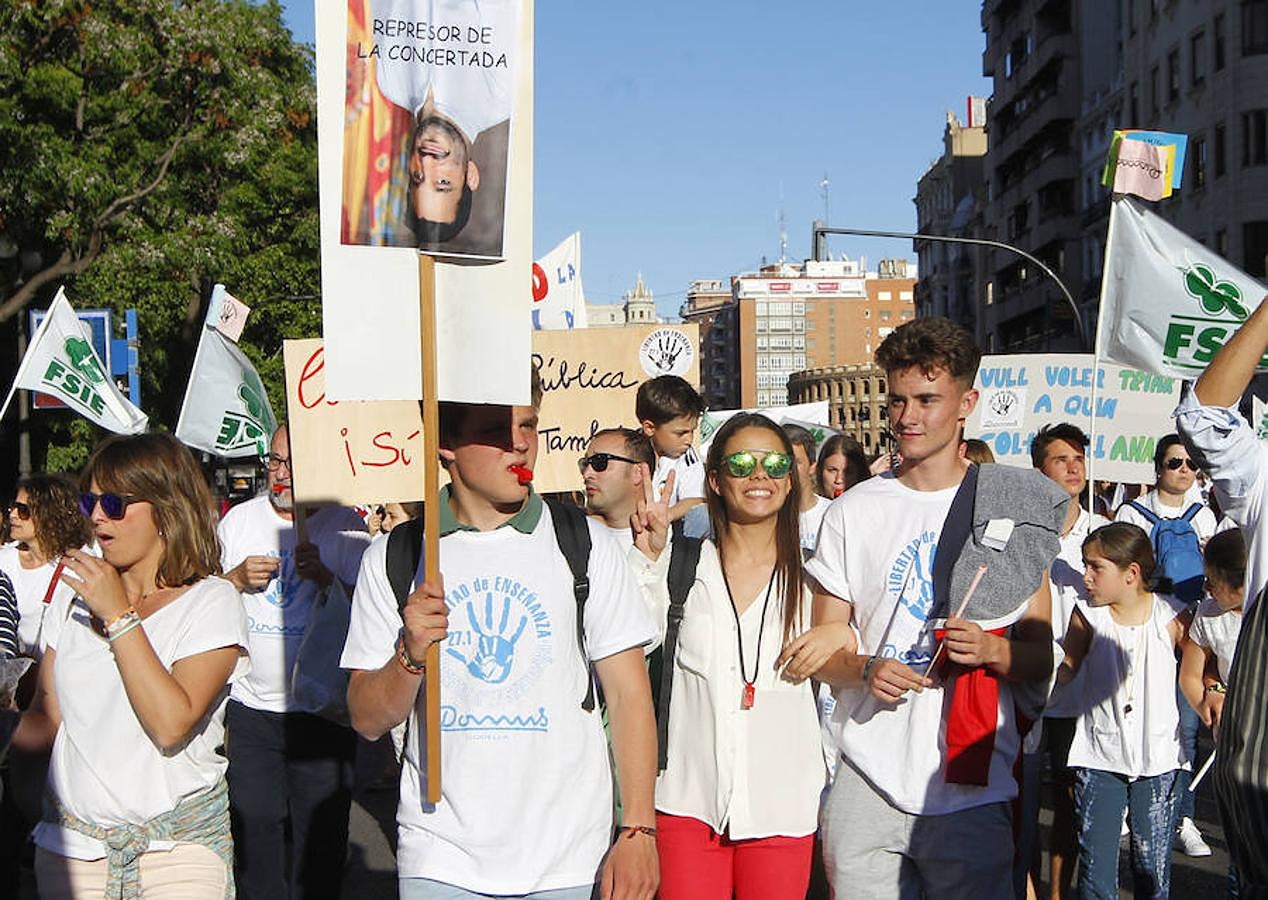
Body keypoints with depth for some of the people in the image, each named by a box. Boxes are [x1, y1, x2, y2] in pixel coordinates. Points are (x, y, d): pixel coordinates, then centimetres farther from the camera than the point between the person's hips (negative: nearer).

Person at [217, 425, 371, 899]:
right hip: (251, 706, 3)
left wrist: (323, 575, -25)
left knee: (321, 830, 5)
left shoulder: (345, 525, -3)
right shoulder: (239, 519, 8)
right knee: (253, 822, 8)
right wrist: (237, 578, -7)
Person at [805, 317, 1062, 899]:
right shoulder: (853, 512, 7)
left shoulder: (1017, 509, 4)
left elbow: (1041, 659, 5)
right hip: (865, 783, 1)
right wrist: (865, 670, -13)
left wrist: (991, 649, -15)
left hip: (973, 789, -1)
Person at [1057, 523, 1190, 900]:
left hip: (1157, 759, 0)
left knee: (1153, 868, 9)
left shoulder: (1170, 615, -5)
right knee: (1096, 864, 2)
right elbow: (1064, 670, 0)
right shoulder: (1088, 616, -3)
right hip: (1098, 759, 1)